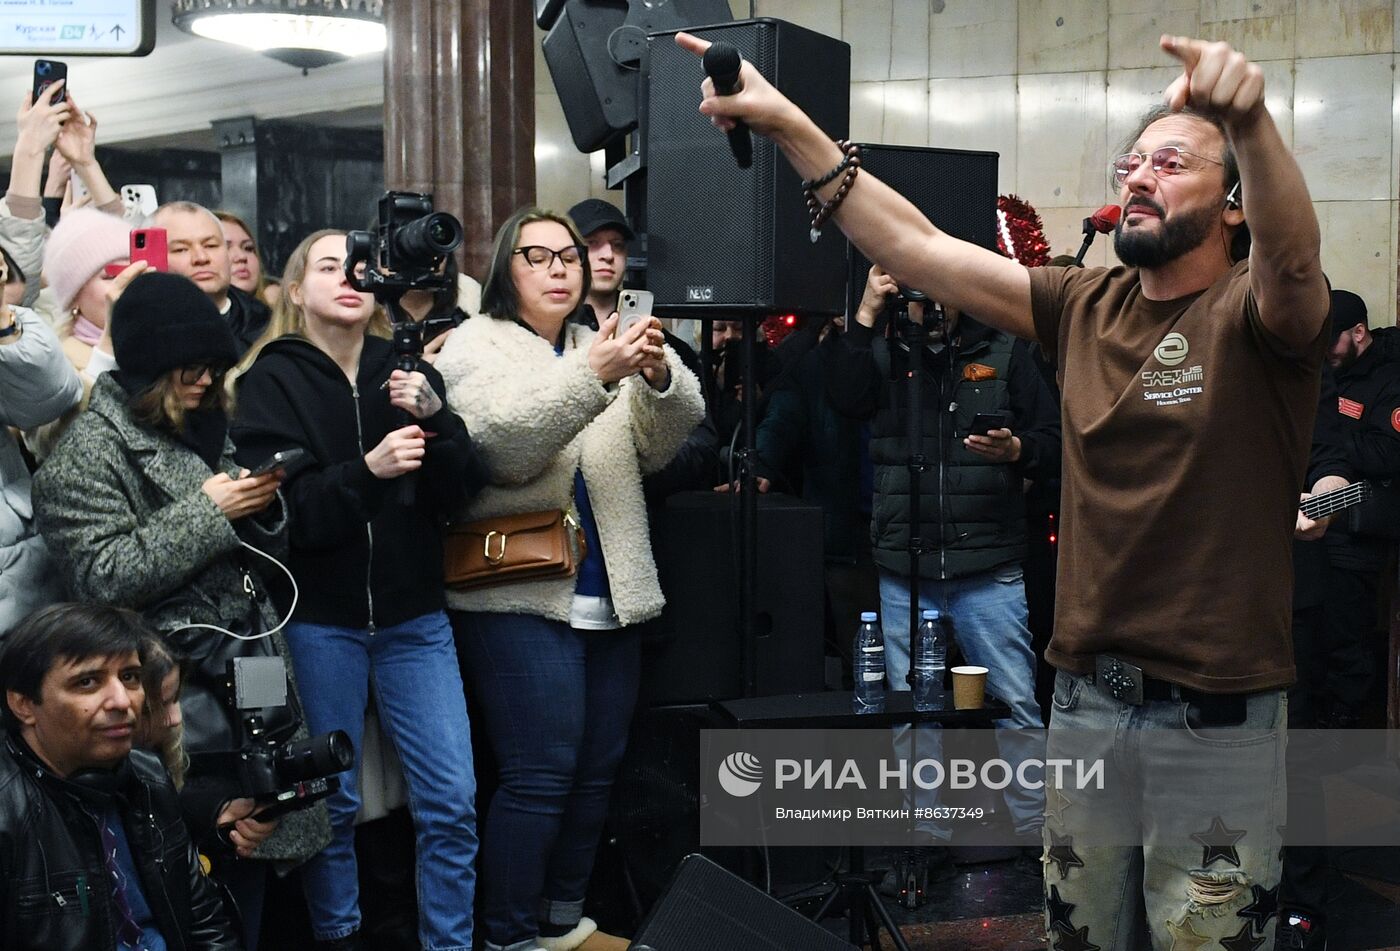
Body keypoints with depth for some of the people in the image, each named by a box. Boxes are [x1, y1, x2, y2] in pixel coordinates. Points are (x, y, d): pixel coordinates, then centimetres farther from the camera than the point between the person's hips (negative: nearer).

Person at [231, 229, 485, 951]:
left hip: (413, 615, 2)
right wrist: (367, 471, -27)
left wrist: (434, 418, -16)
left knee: (451, 800, -1)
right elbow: (285, 509, -12)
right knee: (330, 801, 7)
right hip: (320, 620, -2)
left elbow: (459, 493, 0)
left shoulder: (408, 373, 8)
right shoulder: (272, 380, 0)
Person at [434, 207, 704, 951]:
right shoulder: (475, 345, 0)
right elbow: (503, 444, -18)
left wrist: (660, 375, -18)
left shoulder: (600, 344, 16)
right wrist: (593, 376, -30)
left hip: (608, 595, 6)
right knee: (540, 774, -10)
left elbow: (664, 442, 4)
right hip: (520, 593, -6)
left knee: (598, 768, 10)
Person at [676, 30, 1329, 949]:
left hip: (1218, 721, -5)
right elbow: (917, 247, 1)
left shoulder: (1254, 312, -8)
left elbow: (1292, 255, -32)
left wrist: (1250, 120, -52)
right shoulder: (1087, 305, 6)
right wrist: (788, 122, -6)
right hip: (1087, 696, 5)